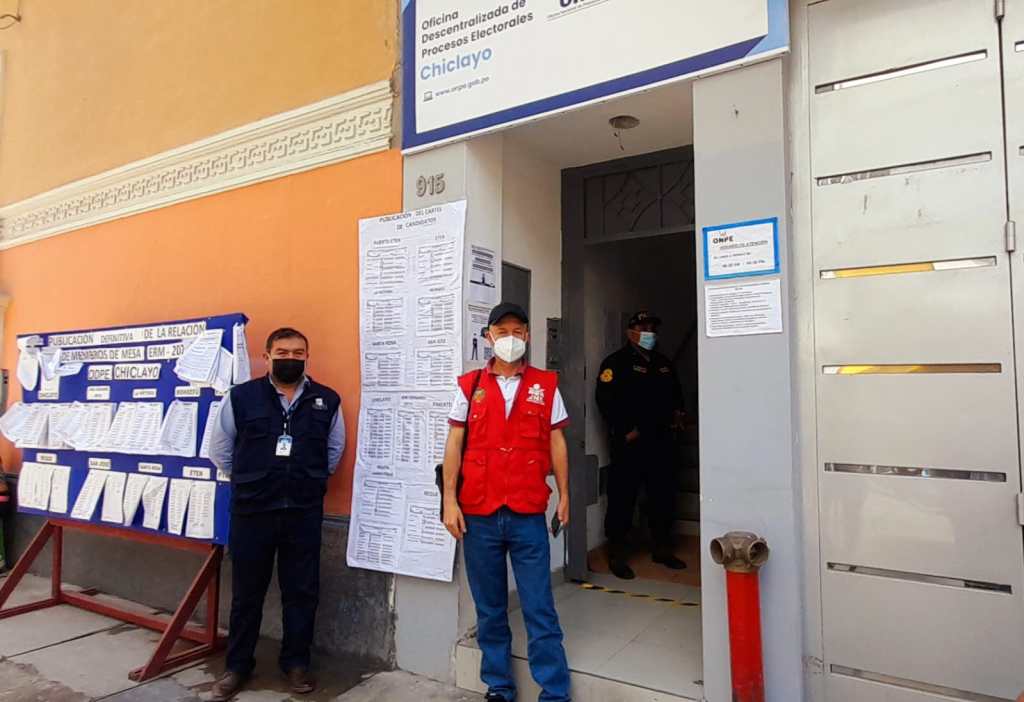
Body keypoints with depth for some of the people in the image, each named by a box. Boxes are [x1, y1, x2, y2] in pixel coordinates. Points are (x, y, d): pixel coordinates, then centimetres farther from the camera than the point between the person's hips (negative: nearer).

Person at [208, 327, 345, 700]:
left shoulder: (327, 401, 0)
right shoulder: (240, 397, -4)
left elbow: (335, 450, 14)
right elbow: (220, 450, 8)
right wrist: (248, 481, 10)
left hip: (304, 512, 1)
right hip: (251, 510, -1)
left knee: (301, 590, 10)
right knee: (246, 591, 12)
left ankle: (296, 663, 27)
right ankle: (237, 665, 30)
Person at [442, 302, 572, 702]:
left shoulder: (546, 385, 4)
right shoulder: (469, 386, 4)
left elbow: (556, 443, 7)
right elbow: (454, 445, 3)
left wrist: (564, 495, 3)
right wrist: (449, 500, -3)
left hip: (528, 515, -1)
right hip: (479, 515, 1)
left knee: (540, 609, 2)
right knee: (489, 609, 13)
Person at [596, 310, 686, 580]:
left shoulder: (663, 364, 19)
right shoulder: (616, 362, -4)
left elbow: (675, 393, 30)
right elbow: (605, 399, -13)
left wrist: (677, 413, 11)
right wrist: (626, 431, -16)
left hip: (661, 441, 7)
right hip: (630, 442, -7)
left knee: (663, 496, 13)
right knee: (623, 498, -3)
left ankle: (663, 548, 28)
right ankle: (617, 555, 8)